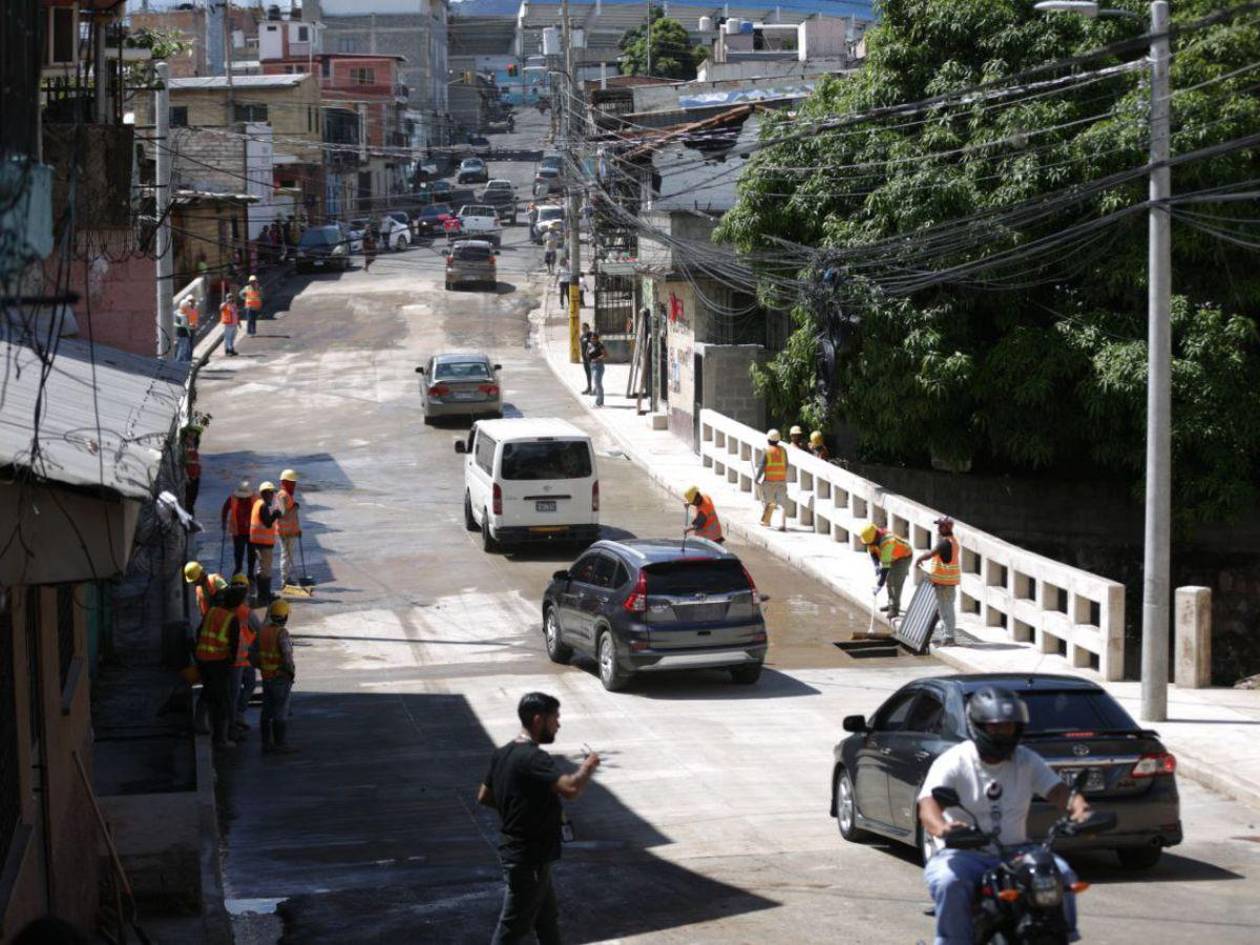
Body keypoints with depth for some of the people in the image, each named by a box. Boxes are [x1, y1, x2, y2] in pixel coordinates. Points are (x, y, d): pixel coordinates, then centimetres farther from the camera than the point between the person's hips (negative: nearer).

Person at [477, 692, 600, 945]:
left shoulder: (503, 754, 5)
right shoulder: (533, 758, -24)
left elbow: (484, 797, 16)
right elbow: (570, 789, -37)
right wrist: (588, 767, -17)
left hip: (516, 849, 10)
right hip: (528, 858, -10)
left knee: (547, 918, 22)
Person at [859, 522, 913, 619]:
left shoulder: (887, 543, -42)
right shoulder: (872, 538, -17)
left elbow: (886, 566, -41)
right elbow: (873, 552, 3)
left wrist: (879, 585, -41)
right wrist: (876, 565, -15)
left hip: (904, 557, -9)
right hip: (893, 557, 9)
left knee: (897, 582, -15)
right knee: (889, 579, 14)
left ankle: (895, 608, -7)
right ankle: (891, 604, 28)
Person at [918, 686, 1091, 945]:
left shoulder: (1027, 761, 9)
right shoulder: (953, 762, -5)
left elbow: (1058, 791, -2)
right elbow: (927, 806, -19)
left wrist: (1079, 808, -28)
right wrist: (943, 828, -44)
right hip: (964, 854, -3)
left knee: (1061, 873, -21)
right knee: (949, 883, -35)